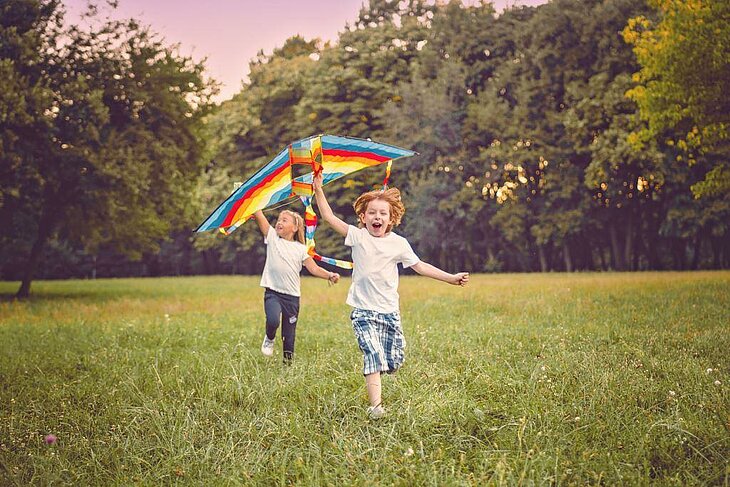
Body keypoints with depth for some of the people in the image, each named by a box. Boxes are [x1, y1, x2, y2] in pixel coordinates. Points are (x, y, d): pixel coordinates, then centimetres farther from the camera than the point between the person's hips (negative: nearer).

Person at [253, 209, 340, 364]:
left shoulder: (300, 249, 6)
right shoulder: (272, 237, 5)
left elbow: (314, 268, -1)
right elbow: (258, 215, -2)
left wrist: (330, 275, -17)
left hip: (292, 296, 1)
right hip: (272, 292, -1)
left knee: (289, 335, 4)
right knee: (273, 320, -27)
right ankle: (269, 339, 6)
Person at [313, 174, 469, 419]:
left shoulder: (399, 243, 3)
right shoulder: (357, 236, -1)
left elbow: (420, 266, 9)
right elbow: (329, 217, -2)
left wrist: (452, 278, 5)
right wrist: (319, 190, -10)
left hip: (390, 311, 3)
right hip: (363, 311, -3)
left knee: (393, 359, 5)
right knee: (373, 353, -19)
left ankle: (373, 376, 40)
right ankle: (375, 405, -21)